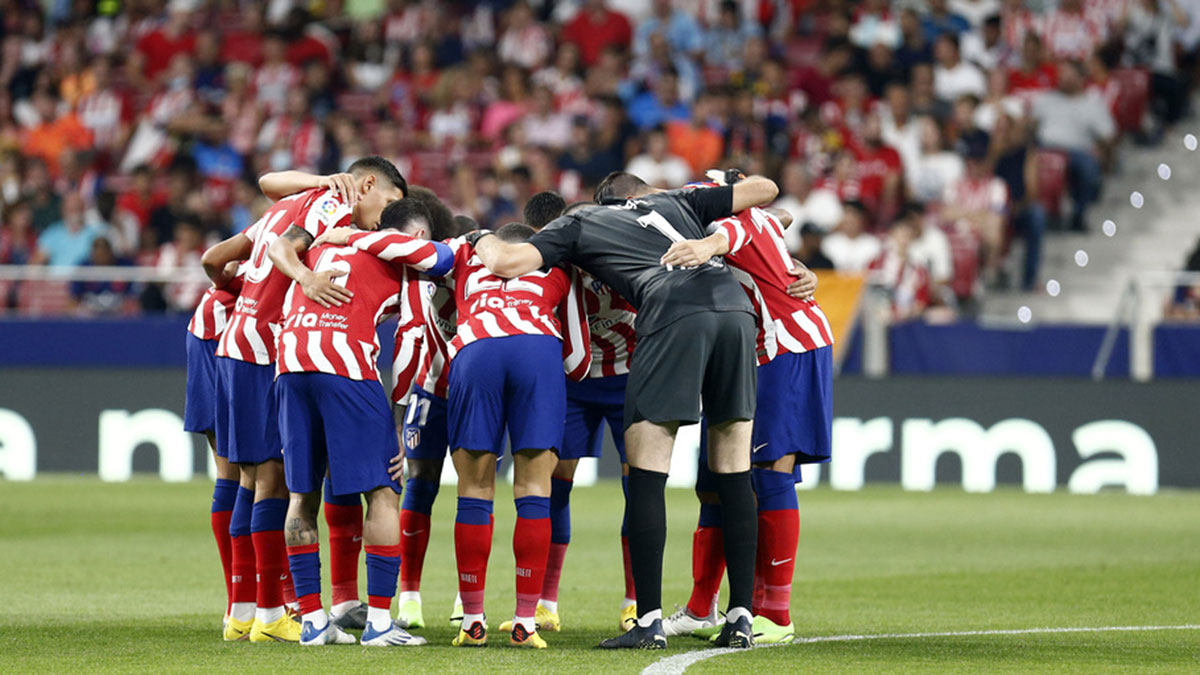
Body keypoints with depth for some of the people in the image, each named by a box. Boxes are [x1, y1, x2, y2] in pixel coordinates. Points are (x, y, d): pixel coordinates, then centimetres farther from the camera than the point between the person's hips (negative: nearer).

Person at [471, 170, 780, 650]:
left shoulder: (578, 224, 24)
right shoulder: (675, 202, 34)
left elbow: (508, 263, 13)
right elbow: (766, 188, 38)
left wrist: (482, 240, 34)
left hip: (674, 313, -4)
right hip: (734, 306, 4)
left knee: (646, 470, 1)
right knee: (733, 471, 10)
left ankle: (650, 622, -4)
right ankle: (740, 617, 8)